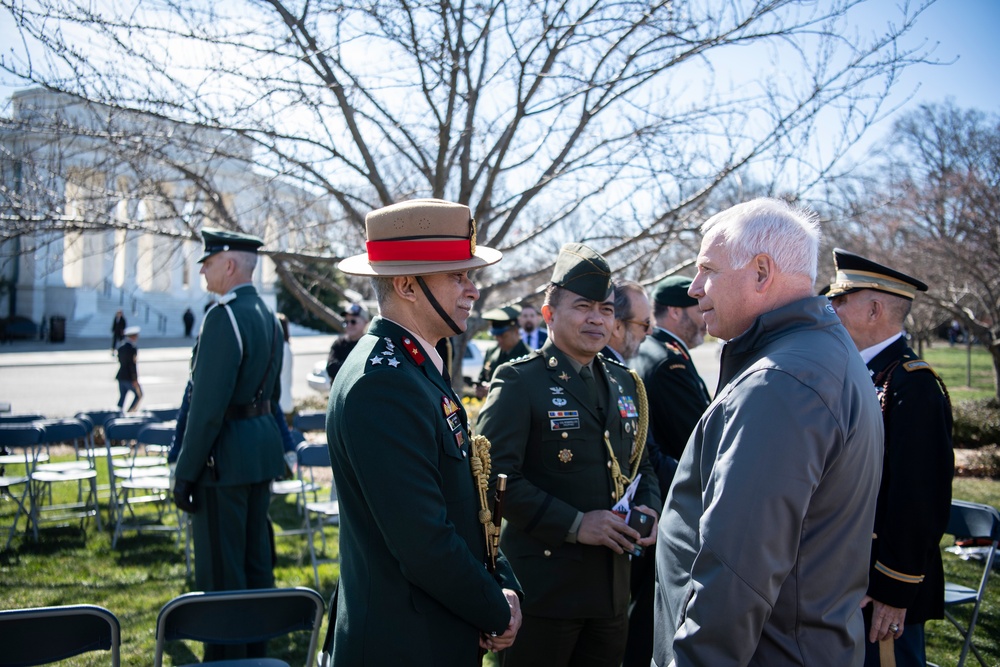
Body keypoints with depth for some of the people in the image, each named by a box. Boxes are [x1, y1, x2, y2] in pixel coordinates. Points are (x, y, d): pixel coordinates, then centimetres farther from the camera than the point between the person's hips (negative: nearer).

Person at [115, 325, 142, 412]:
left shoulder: (120, 348, 8)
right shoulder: (132, 349, -17)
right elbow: (133, 365, -19)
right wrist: (135, 379, -15)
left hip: (121, 376, 7)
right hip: (129, 378, -7)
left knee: (122, 397, 12)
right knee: (139, 395, 9)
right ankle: (130, 412, 4)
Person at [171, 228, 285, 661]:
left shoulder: (224, 316, -17)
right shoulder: (268, 317, 12)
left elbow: (208, 404, -22)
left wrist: (185, 472, -17)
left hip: (225, 457, -10)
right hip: (262, 449, 10)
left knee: (220, 569, -1)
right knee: (255, 560, 17)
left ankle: (226, 656, 6)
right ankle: (255, 651, 27)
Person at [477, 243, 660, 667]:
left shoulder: (624, 384, 12)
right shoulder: (518, 381, -9)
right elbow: (497, 476, -17)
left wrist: (650, 509, -1)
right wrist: (573, 524, -22)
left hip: (612, 583, 6)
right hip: (543, 583, -6)